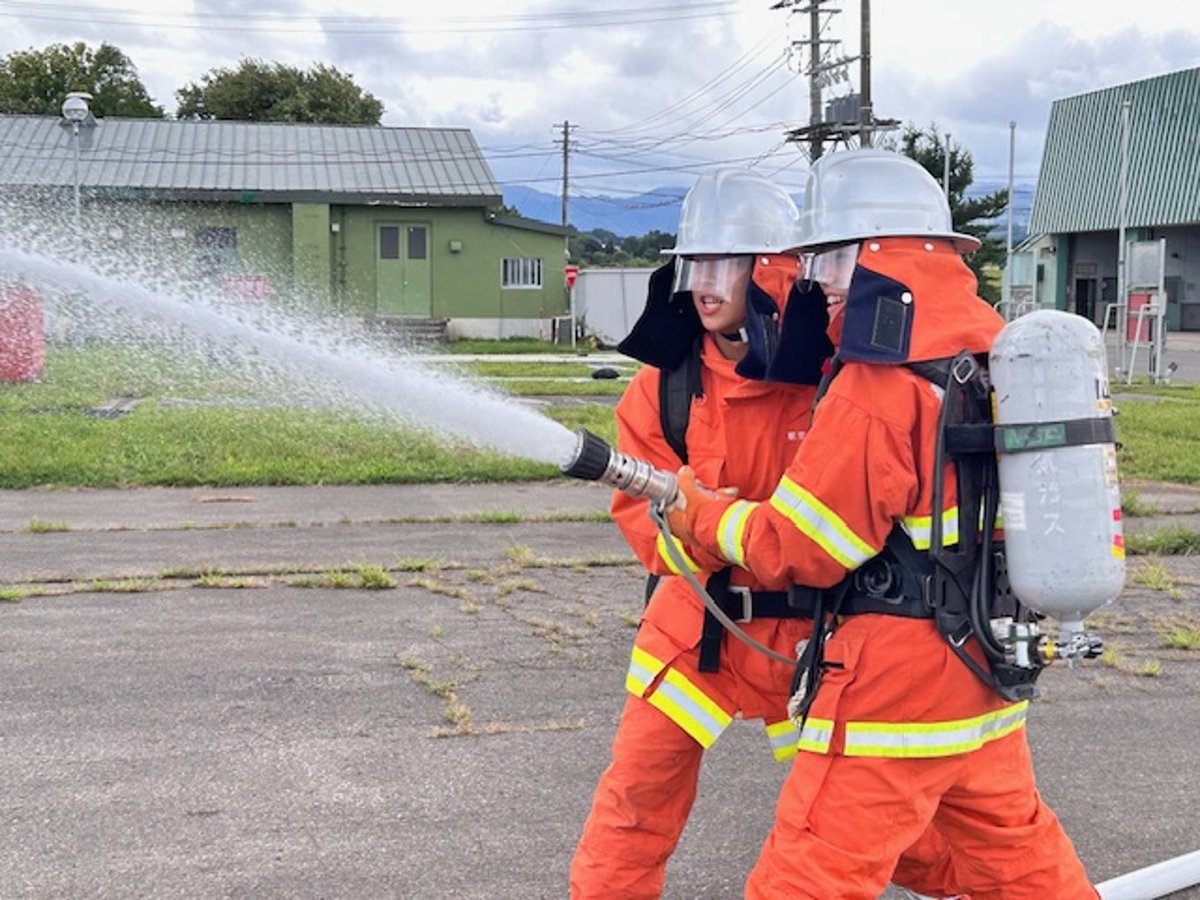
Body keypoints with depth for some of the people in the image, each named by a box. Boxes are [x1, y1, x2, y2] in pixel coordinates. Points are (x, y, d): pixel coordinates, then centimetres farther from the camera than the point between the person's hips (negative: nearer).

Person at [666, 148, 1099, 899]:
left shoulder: (881, 379, -20)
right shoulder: (998, 348, 4)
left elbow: (796, 549, -15)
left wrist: (702, 515, 1)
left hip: (893, 681, -8)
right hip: (987, 670, 8)